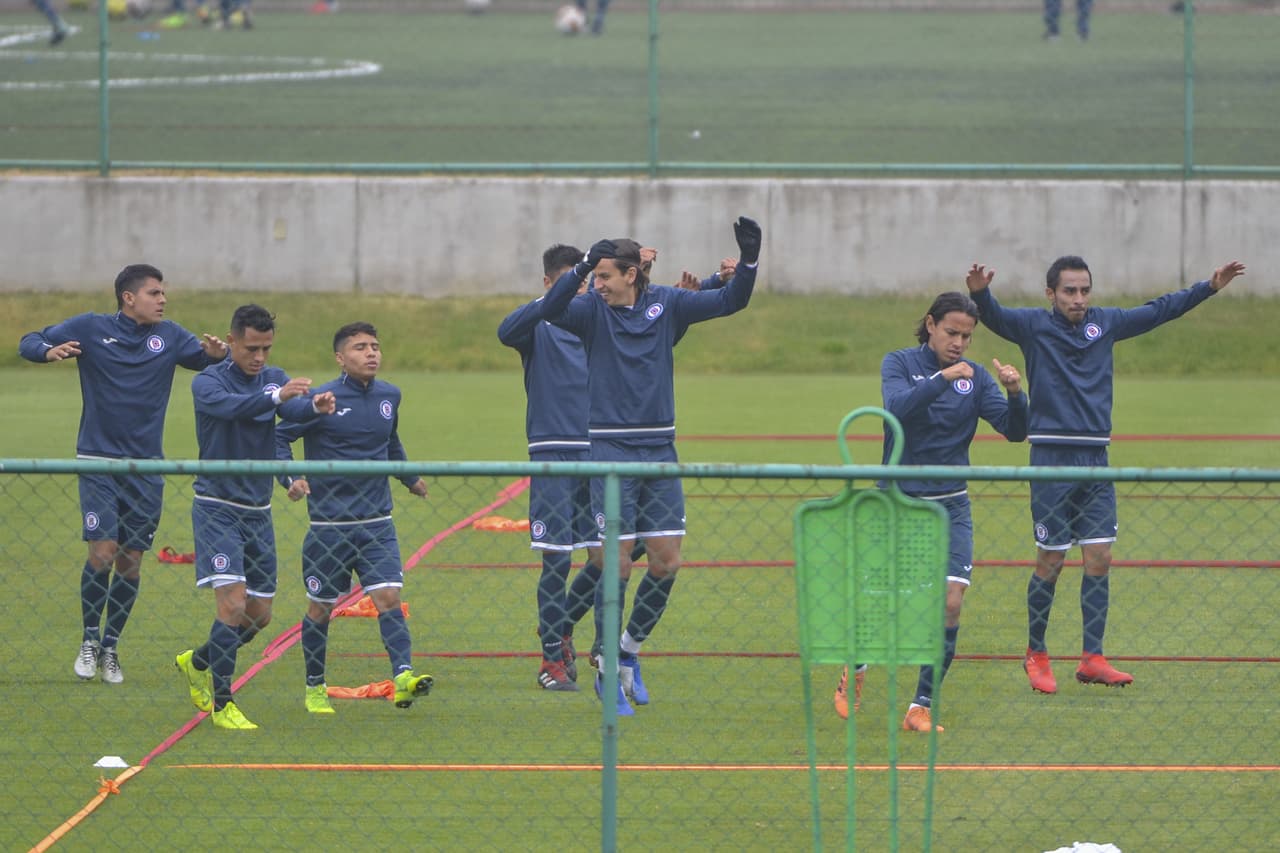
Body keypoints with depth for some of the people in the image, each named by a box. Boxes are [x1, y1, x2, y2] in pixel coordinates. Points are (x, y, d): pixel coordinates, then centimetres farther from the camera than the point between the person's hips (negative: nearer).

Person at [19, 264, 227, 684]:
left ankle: (110, 648, 19)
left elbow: (208, 358, 8)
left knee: (130, 562, 3)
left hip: (146, 468, 3)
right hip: (98, 461, -3)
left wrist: (217, 353, -17)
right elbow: (29, 342, 3)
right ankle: (89, 639, 6)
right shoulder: (90, 328, -2)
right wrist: (50, 350, -20)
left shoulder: (169, 336, 4)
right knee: (104, 550, -14)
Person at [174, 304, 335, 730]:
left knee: (259, 614, 9)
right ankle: (221, 704, -6)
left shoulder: (275, 378, 5)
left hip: (258, 511, 6)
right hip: (217, 508, -6)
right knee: (232, 603, -17)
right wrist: (276, 396, -48)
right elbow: (229, 406, -32)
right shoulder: (208, 382, -9)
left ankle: (197, 663, 34)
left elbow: (293, 409, -16)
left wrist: (315, 406, -39)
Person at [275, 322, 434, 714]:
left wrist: (410, 478, 34)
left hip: (377, 523, 4)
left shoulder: (389, 396, 8)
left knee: (388, 597, -13)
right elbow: (278, 437, -7)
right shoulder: (322, 400, -10)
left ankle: (403, 675, -23)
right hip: (329, 526, -3)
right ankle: (315, 687, 22)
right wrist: (291, 479, -21)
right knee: (320, 608, 7)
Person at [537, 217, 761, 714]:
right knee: (618, 564, -4)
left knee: (667, 561, 2)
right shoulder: (592, 309, -4)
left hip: (659, 449, 3)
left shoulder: (666, 304, 4)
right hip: (610, 449, -3)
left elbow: (730, 301, 2)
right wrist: (582, 267, -37)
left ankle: (629, 650, 22)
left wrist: (749, 259, -14)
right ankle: (608, 671, 7)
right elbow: (551, 309, -23)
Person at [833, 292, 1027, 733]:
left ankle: (922, 707, -2)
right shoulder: (900, 363, -4)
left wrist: (1015, 394, -24)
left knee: (950, 602, -11)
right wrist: (943, 378, -34)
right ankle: (853, 673, 34)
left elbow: (1014, 431, -5)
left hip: (950, 506, 2)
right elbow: (898, 406, -23)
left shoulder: (975, 377, 3)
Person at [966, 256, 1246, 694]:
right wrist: (980, 292, -41)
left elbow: (1160, 310, 19)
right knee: (1050, 562, 0)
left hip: (1095, 459, 4)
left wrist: (1210, 285, 17)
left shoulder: (1106, 323, 9)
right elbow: (993, 315, -20)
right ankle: (1036, 654, 15)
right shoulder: (1033, 325, -3)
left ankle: (1092, 659, 6)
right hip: (1051, 458, -4)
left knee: (1099, 559, 0)